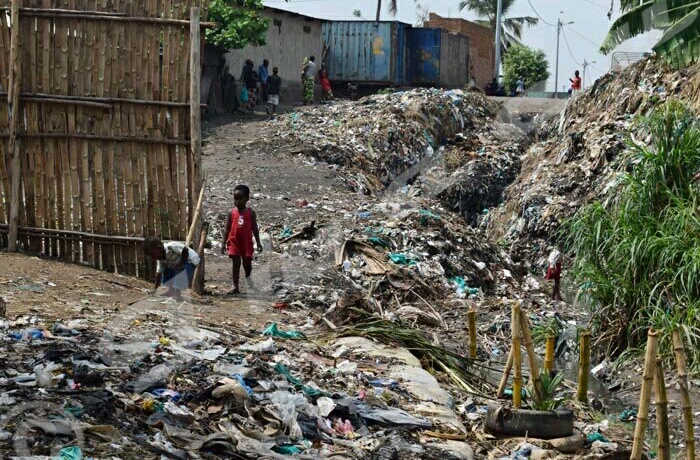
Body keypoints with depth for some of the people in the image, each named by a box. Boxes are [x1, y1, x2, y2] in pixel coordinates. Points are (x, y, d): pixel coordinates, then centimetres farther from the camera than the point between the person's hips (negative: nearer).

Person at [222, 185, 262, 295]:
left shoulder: (250, 213, -1)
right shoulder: (232, 213, 1)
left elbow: (254, 228, 3)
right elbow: (227, 229, 5)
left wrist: (258, 243, 1)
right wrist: (223, 243, 2)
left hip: (246, 242, 0)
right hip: (234, 241, 1)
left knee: (247, 263, 2)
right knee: (235, 263, 0)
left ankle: (248, 276, 38)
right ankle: (235, 287, 4)